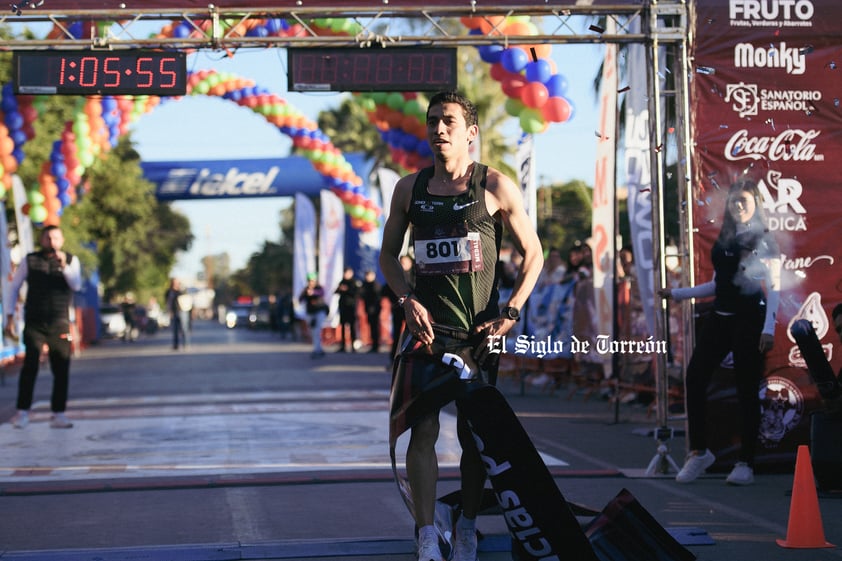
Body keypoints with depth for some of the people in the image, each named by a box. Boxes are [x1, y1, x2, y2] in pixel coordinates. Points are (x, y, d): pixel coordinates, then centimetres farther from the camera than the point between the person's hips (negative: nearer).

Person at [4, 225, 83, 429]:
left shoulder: (71, 260, 7)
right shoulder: (30, 261, 6)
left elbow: (76, 285, -8)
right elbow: (14, 288, 9)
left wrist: (64, 265, -22)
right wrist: (10, 318, 4)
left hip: (60, 324, 1)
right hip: (34, 323, -1)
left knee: (61, 370, -1)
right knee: (30, 365, -10)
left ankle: (58, 414, 5)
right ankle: (22, 412, -6)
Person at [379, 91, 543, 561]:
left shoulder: (495, 187, -1)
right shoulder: (410, 188, 7)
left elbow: (533, 253, 4)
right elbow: (388, 254, 15)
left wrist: (511, 312, -5)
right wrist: (408, 300, -2)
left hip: (479, 330, -1)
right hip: (426, 325, 1)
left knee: (474, 434, 6)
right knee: (423, 430, -9)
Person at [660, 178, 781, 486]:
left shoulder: (764, 240, -4)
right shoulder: (724, 240, 14)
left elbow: (774, 287, -9)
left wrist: (769, 328, -18)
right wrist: (678, 294, 19)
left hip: (749, 321, -6)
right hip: (720, 318, 6)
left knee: (746, 389, -4)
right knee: (694, 378, -3)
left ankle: (746, 463, 3)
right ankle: (698, 451, 7)